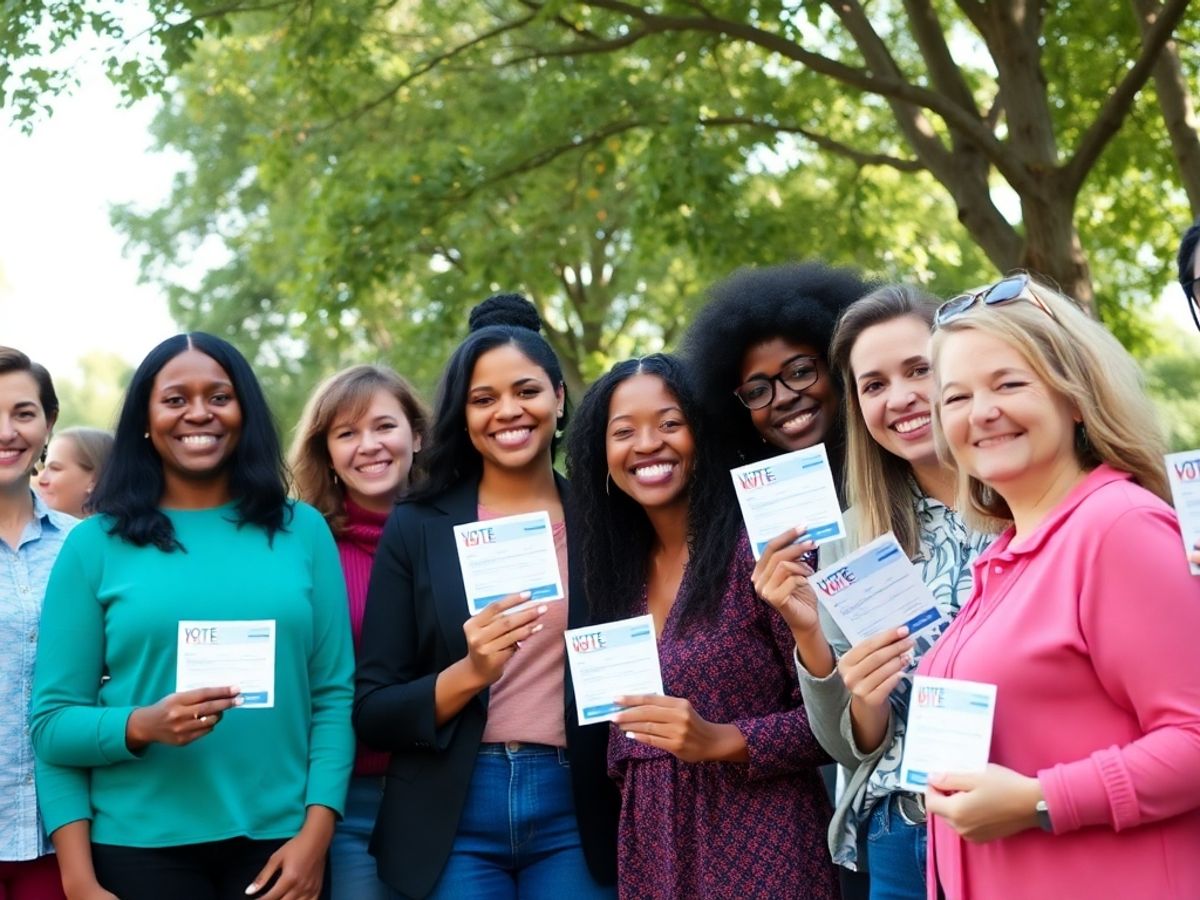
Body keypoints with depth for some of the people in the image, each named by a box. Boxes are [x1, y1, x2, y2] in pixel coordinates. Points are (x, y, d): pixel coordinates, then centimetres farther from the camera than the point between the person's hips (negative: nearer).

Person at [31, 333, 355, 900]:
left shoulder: (303, 530, 5)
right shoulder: (95, 544, 1)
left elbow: (335, 695, 3)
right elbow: (53, 722, 0)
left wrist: (316, 835, -7)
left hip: (278, 842, 1)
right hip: (139, 847, -1)